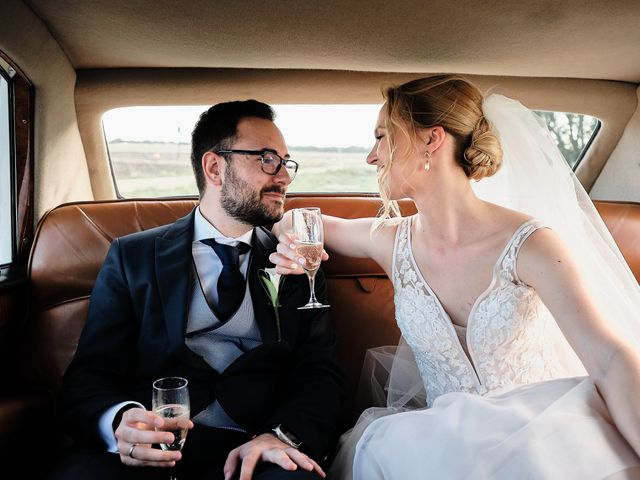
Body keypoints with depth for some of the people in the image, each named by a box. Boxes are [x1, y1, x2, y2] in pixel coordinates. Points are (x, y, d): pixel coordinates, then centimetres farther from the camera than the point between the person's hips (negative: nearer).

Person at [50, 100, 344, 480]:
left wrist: (285, 434, -17)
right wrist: (120, 423, -19)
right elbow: (89, 376, 4)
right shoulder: (132, 257, 10)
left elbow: (321, 374, 5)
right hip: (152, 449, 0)